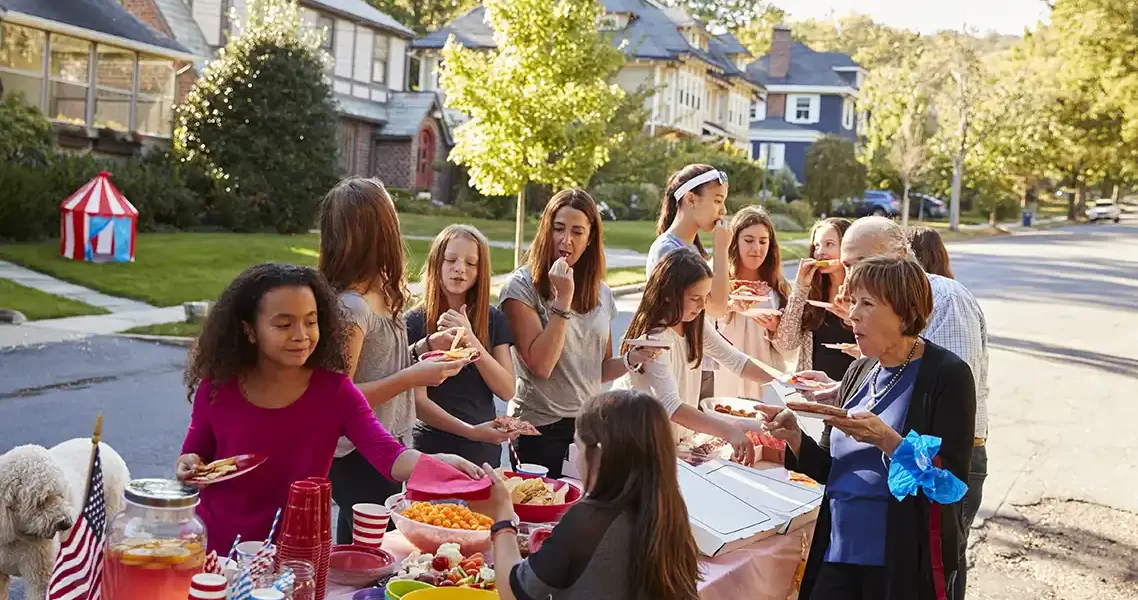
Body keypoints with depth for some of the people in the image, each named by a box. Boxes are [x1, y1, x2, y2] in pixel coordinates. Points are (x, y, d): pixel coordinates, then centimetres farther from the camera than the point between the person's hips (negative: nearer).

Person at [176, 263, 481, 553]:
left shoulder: (335, 390, -8)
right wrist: (189, 465, -12)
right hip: (216, 550, 1)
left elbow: (387, 454, -22)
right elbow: (196, 452, 11)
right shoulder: (218, 389, -7)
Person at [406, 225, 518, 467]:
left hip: (482, 447, 2)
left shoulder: (493, 319, 0)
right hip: (431, 445, -2)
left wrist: (471, 340, -19)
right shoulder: (416, 321, -6)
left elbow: (507, 390, -8)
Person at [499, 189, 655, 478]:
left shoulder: (600, 292, 8)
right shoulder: (521, 286, -9)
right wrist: (563, 298, -19)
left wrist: (632, 359, -4)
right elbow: (541, 365, -18)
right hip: (540, 429, -5)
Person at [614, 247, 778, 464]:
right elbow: (670, 406, -35)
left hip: (676, 440, 8)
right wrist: (729, 432, -46)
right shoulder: (654, 339, -25)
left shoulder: (694, 326, 2)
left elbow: (735, 360, 7)